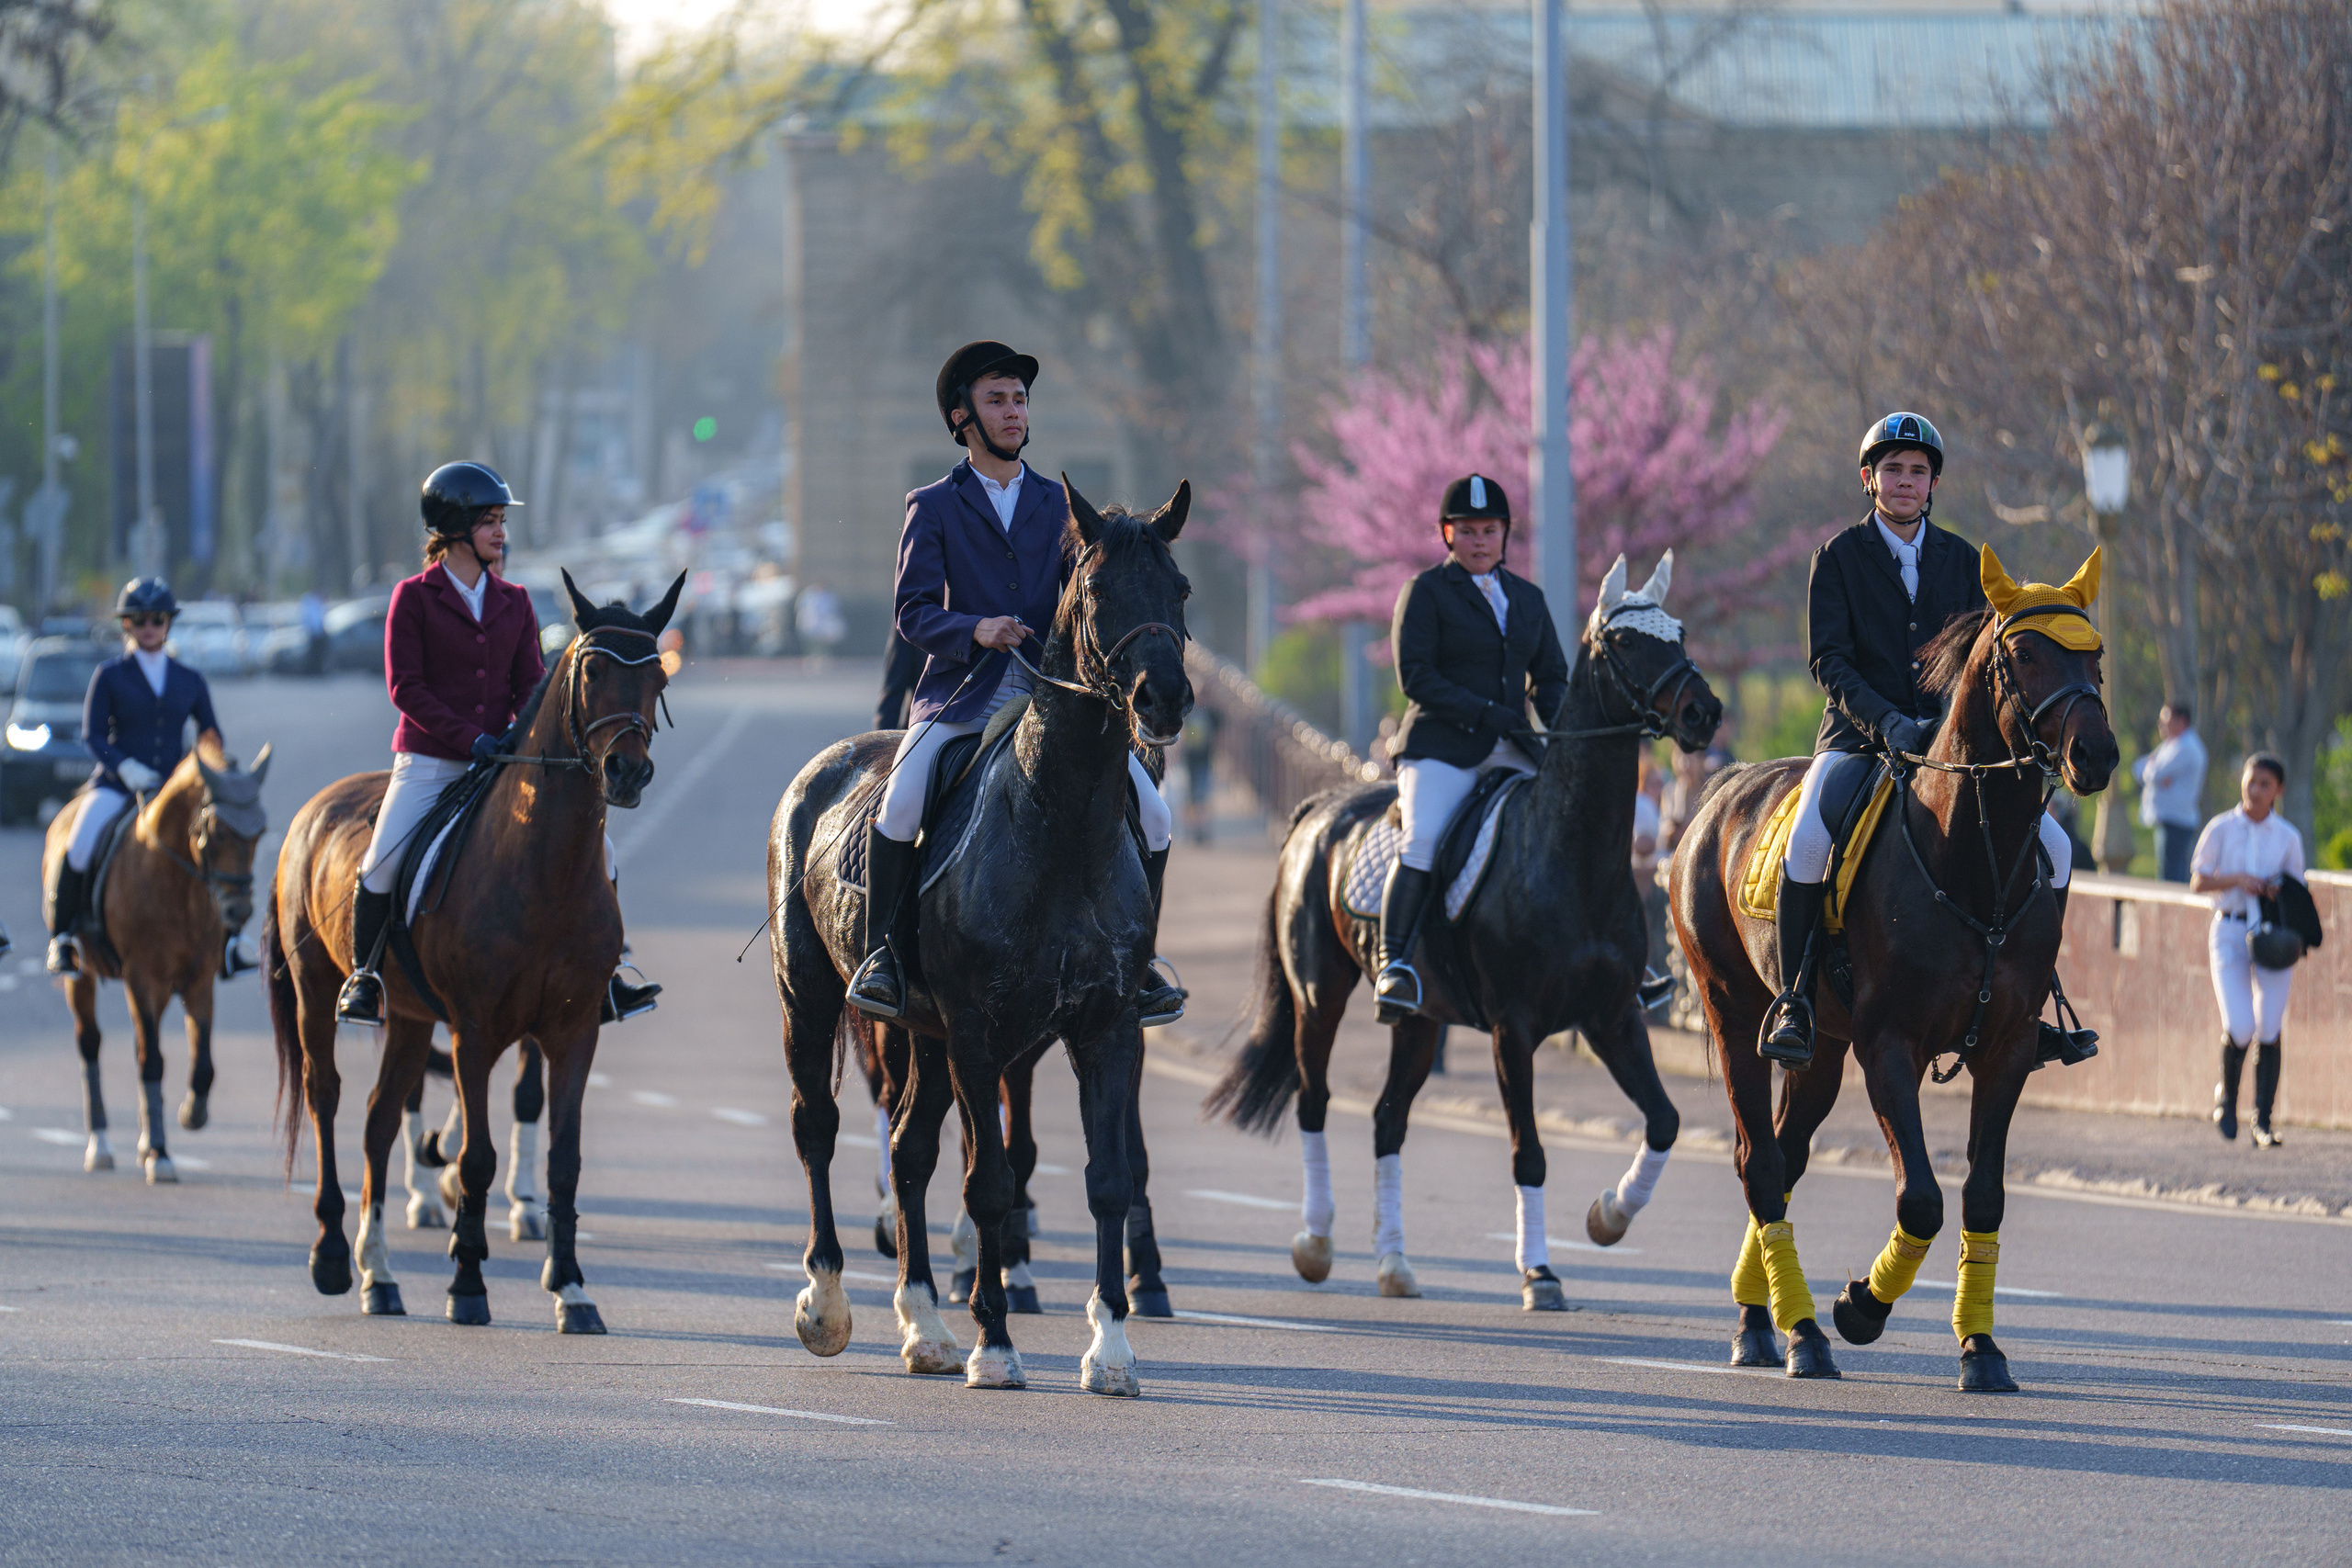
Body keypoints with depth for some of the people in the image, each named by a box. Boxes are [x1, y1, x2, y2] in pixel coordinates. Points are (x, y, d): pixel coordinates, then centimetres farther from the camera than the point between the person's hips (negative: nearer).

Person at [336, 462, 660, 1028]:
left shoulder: (514, 602, 11)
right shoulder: (413, 598, -3)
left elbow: (530, 683, 9)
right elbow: (405, 687, -9)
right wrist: (470, 739, -19)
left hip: (501, 763, 4)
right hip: (429, 762, -4)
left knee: (596, 851, -5)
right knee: (382, 864, -21)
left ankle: (601, 982, 3)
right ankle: (363, 978, 1)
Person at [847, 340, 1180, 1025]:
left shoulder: (1058, 506, 15)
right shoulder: (934, 508, 5)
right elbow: (913, 611, -4)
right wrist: (973, 629, -23)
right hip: (960, 697, -3)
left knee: (1152, 814, -10)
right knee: (901, 802, -30)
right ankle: (879, 953, -13)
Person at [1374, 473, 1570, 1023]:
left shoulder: (1528, 599, 18)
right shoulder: (1427, 592, 2)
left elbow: (1550, 677, 20)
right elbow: (1415, 677, -7)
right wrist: (1485, 713, -16)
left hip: (1511, 752, 5)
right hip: (1442, 749, -5)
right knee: (1422, 842, -28)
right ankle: (1393, 962, -32)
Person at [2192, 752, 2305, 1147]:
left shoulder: (2288, 837, 5)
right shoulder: (2221, 829, 1)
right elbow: (2198, 881, 1)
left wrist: (2278, 890, -12)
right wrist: (2238, 880, -15)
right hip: (2229, 932, -1)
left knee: (2269, 1032, -4)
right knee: (2239, 1027, -15)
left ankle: (2263, 1123, 3)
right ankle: (2226, 1094, 15)